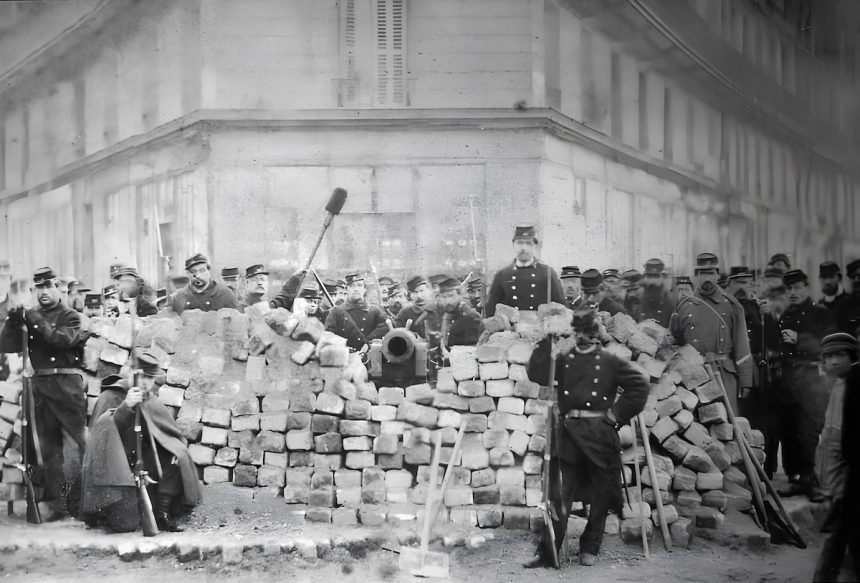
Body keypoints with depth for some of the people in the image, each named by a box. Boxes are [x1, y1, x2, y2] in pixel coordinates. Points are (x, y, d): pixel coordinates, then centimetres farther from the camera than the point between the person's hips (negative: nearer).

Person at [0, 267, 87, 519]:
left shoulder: (71, 317, 4)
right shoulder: (29, 316, 15)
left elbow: (64, 339, -15)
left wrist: (39, 322, -20)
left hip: (67, 384, -4)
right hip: (39, 385, 4)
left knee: (75, 443, -7)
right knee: (48, 446, 5)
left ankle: (78, 503, -1)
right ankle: (59, 504, 9)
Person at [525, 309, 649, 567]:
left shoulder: (610, 362, 4)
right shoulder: (562, 359, 11)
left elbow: (640, 386, -1)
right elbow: (536, 375, -2)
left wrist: (617, 414, -6)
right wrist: (547, 344, -9)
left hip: (599, 433, -1)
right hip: (568, 433, 1)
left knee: (600, 494, 7)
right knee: (560, 494, -3)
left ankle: (590, 549, 22)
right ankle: (547, 553, -2)